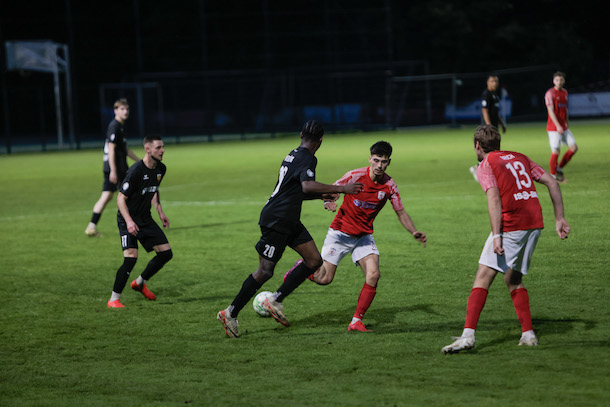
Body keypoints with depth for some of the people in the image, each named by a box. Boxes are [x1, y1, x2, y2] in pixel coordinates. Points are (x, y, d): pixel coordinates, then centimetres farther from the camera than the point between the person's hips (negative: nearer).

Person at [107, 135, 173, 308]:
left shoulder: (160, 169, 3)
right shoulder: (136, 171, -22)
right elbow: (121, 198, -20)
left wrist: (160, 212, 13)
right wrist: (128, 221, -30)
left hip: (145, 219, 8)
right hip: (128, 219, -8)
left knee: (166, 253, 5)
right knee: (131, 257, -21)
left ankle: (140, 282, 27)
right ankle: (114, 299, -10)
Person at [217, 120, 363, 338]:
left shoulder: (294, 155, 15)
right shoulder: (307, 158, -14)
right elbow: (307, 186, -32)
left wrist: (322, 195, 22)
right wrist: (341, 189, -28)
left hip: (289, 221, 10)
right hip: (276, 221, -10)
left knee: (314, 260, 4)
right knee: (265, 271, -4)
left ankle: (275, 301, 8)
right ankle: (230, 314, 7)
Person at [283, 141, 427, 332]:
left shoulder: (389, 185, -7)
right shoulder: (355, 176, -18)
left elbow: (401, 213, 4)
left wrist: (415, 233, -11)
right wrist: (329, 202, -34)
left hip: (364, 236, 3)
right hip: (341, 232, -3)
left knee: (373, 275, -18)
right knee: (324, 279, -5)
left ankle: (356, 321, -7)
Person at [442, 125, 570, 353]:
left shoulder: (486, 165, 2)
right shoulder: (520, 158, 21)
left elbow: (494, 199, -13)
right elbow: (552, 183, 15)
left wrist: (496, 236, -19)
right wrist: (559, 219, 15)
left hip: (511, 226, -7)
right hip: (535, 223, 7)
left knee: (483, 278, -6)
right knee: (514, 280, 20)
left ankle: (468, 335, -15)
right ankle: (528, 334, 13)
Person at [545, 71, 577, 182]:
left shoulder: (565, 92, 13)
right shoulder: (550, 93, -10)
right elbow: (551, 111, -17)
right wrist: (558, 126, -25)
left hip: (563, 127, 7)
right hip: (553, 127, -7)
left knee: (574, 147, 0)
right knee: (555, 151, -8)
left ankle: (559, 169, 12)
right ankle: (553, 176, 4)